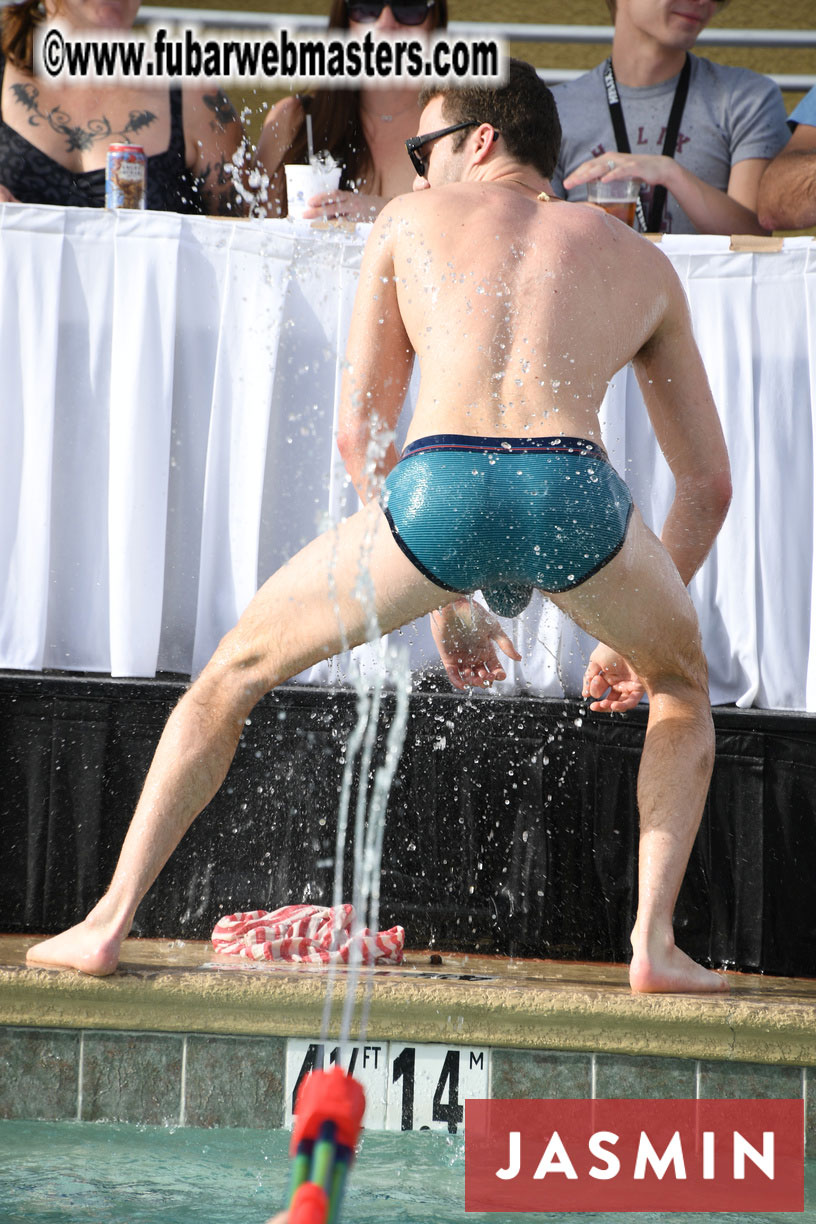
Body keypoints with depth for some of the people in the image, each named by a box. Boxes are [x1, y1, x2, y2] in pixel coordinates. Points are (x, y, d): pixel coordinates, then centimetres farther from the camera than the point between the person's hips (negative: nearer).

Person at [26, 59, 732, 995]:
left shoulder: (411, 220, 29)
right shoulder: (641, 261, 32)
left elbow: (359, 433, 28)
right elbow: (709, 484, 35)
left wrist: (445, 599, 33)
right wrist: (631, 634, 45)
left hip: (437, 489, -1)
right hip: (575, 492, 1)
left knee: (234, 672, 23)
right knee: (681, 685, 32)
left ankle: (107, 923, 17)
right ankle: (654, 943, 14)